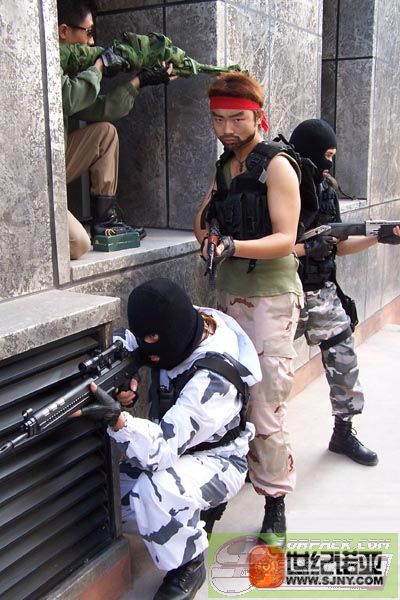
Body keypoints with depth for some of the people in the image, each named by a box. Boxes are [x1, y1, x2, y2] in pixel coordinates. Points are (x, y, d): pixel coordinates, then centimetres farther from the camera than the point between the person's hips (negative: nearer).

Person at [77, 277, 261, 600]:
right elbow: (119, 341, -3)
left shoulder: (213, 379, -34)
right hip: (176, 449, 8)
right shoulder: (183, 327, -14)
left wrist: (117, 418, -56)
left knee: (159, 491, -37)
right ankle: (197, 509, 16)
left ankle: (188, 567, -8)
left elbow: (164, 448, -39)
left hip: (216, 461, -8)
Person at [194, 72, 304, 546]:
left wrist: (233, 245, -30)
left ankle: (275, 505, 7)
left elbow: (285, 239, -16)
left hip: (270, 298, -6)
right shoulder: (225, 166, 14)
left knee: (265, 406, -6)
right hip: (228, 293, 7)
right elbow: (203, 224, 19)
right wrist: (206, 217, -3)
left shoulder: (277, 167, -8)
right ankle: (239, 470, 27)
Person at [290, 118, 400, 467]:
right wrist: (309, 248, -23)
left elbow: (338, 246, 11)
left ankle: (344, 432, 28)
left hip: (324, 294, 6)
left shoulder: (327, 190, 6)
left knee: (345, 363, 10)